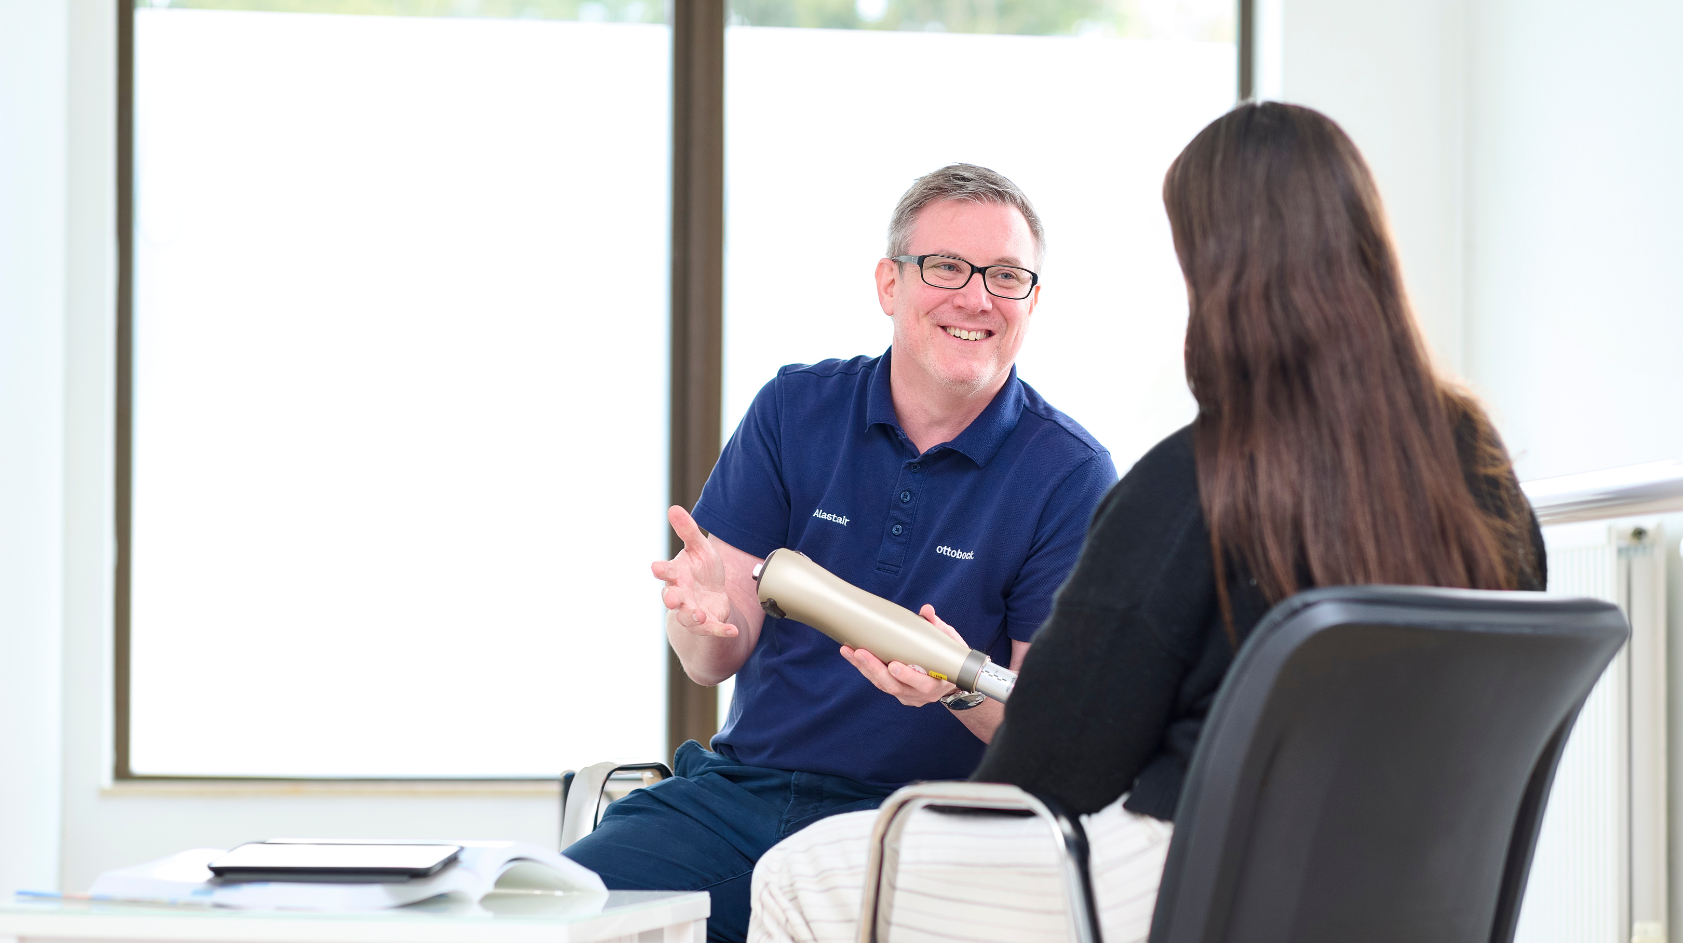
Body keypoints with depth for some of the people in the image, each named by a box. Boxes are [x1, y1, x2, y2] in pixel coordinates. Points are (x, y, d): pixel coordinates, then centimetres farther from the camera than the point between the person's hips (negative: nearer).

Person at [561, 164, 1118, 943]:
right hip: (741, 784, 3)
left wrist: (961, 689, -26)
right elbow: (714, 661, 4)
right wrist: (705, 615, -21)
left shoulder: (1072, 475, -2)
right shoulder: (794, 410, 7)